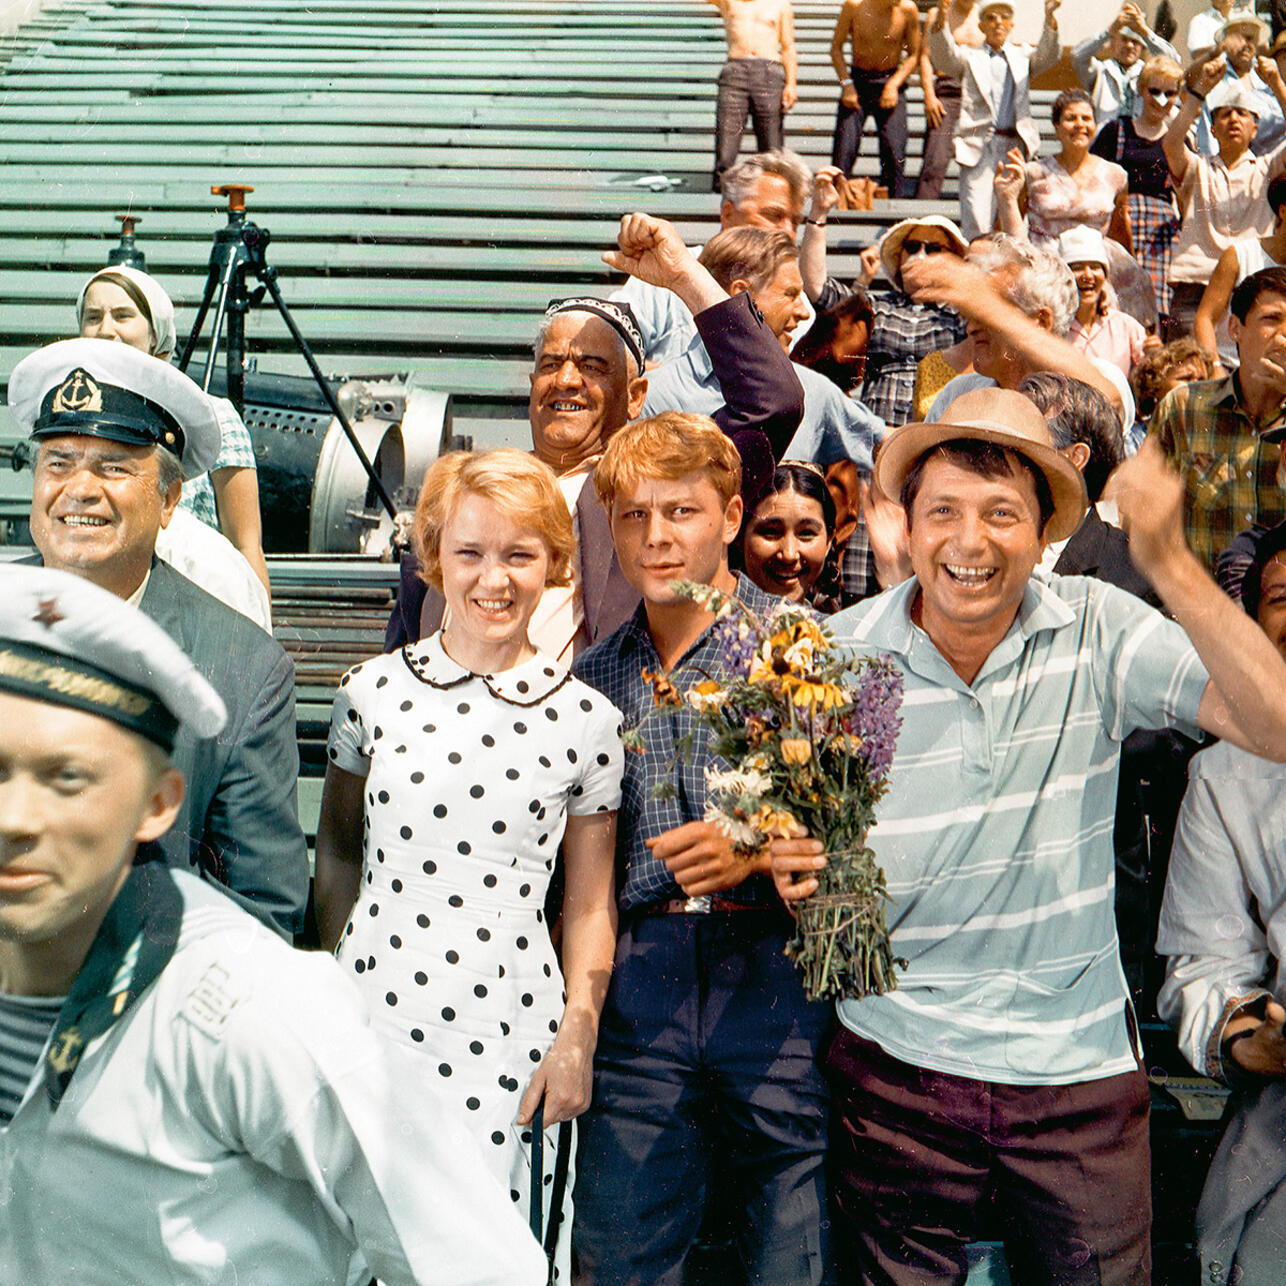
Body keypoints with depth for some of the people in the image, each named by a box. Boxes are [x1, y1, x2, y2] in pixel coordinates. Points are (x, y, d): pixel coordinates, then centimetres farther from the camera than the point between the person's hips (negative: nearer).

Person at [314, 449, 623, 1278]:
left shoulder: (585, 718, 0)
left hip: (510, 1038, -1)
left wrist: (580, 1036, -1)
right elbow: (339, 847, 14)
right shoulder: (375, 690, 2)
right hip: (374, 1016, 1)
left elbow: (589, 902, 6)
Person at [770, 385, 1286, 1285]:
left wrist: (1172, 568, -29)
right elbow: (787, 838, 3)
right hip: (898, 1066, 0)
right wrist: (789, 869, -20)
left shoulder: (1098, 631, -9)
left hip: (1082, 1068, 0)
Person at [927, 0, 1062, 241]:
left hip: (1017, 144, 2)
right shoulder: (970, 58, 17)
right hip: (979, 146, -2)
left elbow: (1048, 56, 2)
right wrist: (941, 20, -22)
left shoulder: (1022, 57, 21)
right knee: (976, 224, -13)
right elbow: (944, 57, -3)